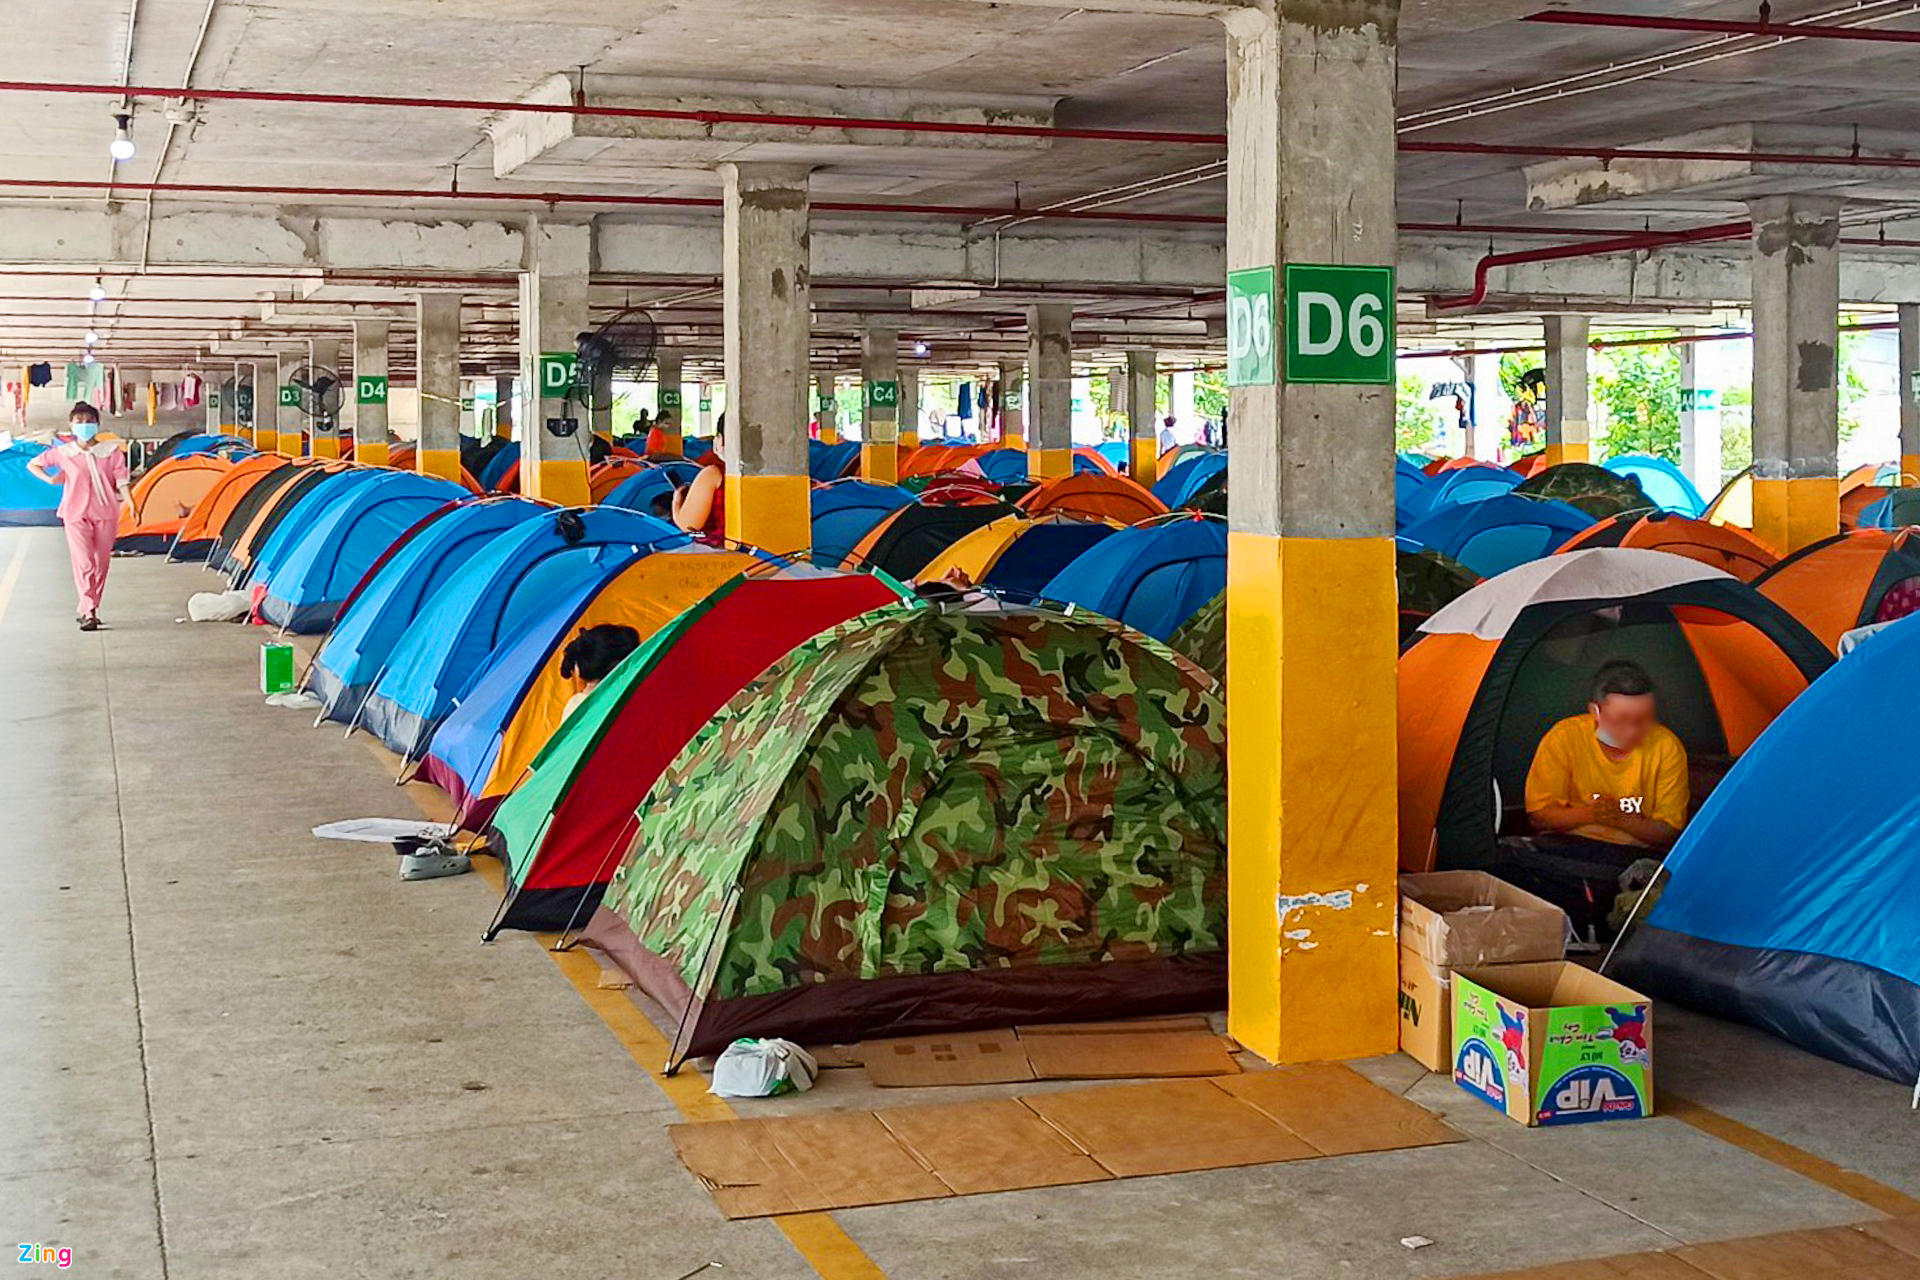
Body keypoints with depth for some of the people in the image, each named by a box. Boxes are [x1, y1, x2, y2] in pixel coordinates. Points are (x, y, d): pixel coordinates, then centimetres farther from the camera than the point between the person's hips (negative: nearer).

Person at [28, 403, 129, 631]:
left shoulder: (111, 451, 2)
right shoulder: (63, 453, 3)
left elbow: (121, 481, 0)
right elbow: (33, 464, 16)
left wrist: (130, 503, -15)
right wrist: (50, 479, -1)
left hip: (105, 513, 2)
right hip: (76, 515, -1)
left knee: (101, 564, 6)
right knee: (84, 563, -12)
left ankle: (86, 609, 20)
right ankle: (88, 612, -15)